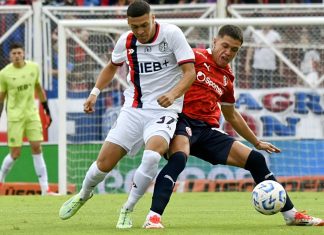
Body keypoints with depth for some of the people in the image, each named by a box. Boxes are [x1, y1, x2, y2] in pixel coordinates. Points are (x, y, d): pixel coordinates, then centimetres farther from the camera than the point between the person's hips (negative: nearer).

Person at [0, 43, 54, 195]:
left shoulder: (33, 68, 1)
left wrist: (47, 110, 16)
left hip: (32, 114, 3)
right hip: (15, 116, -3)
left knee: (37, 148, -4)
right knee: (15, 153, -4)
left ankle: (45, 188, -5)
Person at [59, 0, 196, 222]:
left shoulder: (172, 34, -13)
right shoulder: (126, 42, 1)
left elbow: (190, 72, -14)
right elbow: (112, 66, 23)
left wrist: (173, 95, -32)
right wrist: (95, 92, 11)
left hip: (164, 110, -4)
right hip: (134, 109, 4)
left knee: (151, 156, -32)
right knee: (104, 162, -3)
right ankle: (83, 195, 31)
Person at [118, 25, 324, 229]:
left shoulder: (228, 78, 19)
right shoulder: (195, 58, -1)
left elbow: (232, 116, 32)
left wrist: (257, 142, 37)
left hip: (208, 130, 7)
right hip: (183, 121, -7)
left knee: (255, 159, 3)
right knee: (179, 158, -39)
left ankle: (291, 214, 14)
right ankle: (153, 216, -42)